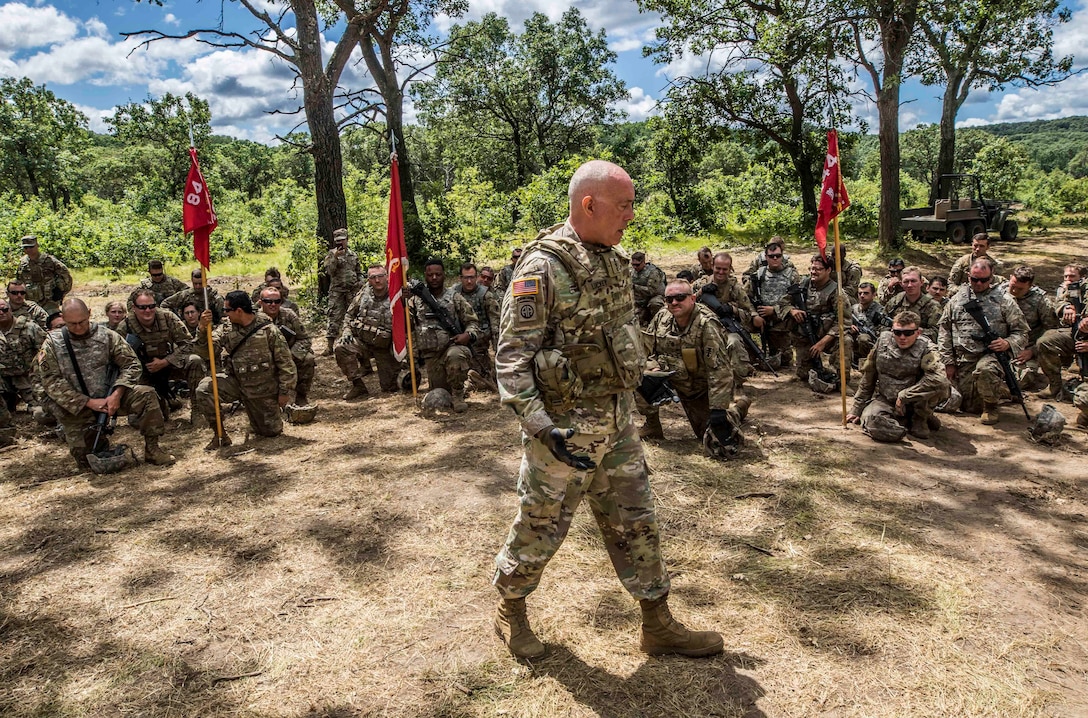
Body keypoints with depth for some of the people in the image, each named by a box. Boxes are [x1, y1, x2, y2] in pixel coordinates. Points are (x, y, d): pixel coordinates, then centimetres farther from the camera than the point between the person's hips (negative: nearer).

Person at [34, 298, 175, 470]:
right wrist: (89, 402, -19)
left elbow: (131, 364, -3)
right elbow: (51, 382, -10)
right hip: (76, 408, 0)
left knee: (147, 395, -26)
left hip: (109, 398, 1)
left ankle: (152, 449, -15)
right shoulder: (52, 344, -4)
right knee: (86, 461, -3)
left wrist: (117, 394, -19)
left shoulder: (107, 336, -2)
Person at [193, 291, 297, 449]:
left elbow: (285, 362, -9)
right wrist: (203, 329, -30)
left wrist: (285, 392, -9)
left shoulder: (268, 330, -13)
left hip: (263, 389, -2)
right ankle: (220, 434, -7)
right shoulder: (226, 330, -2)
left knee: (272, 431, 5)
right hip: (235, 381, 3)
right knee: (203, 390, -24)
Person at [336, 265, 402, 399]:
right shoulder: (363, 294, -1)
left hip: (385, 348, -2)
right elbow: (349, 315, 12)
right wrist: (347, 331, -3)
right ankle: (358, 386, -13)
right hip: (361, 341, 2)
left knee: (390, 388, -2)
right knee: (340, 347, -29)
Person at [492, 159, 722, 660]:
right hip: (565, 426, -7)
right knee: (540, 527, 10)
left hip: (617, 420, 8)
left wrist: (635, 380, 20)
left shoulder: (614, 259, 6)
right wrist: (542, 427, -26)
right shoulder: (543, 268, -19)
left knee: (635, 523, 15)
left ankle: (658, 625, 29)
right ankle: (510, 610, 35)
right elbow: (511, 358, -20)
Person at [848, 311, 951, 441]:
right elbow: (868, 377, 5)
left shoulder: (926, 348, -12)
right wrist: (856, 409, 7)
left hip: (914, 402, -1)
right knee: (874, 423, -32)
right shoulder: (883, 341, -3)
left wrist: (904, 396, -28)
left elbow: (939, 378, -32)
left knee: (943, 386, -30)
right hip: (884, 400, 1)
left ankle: (920, 419, 0)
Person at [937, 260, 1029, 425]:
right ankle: (999, 390, 33)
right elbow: (944, 330, 10)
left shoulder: (1004, 301, 4)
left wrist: (1008, 343, -17)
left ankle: (991, 406, -11)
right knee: (969, 407, 2)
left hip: (991, 355, -3)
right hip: (963, 359, 3)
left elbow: (1021, 331, 6)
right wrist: (948, 362, 4)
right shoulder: (957, 300, 10)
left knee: (984, 370, -40)